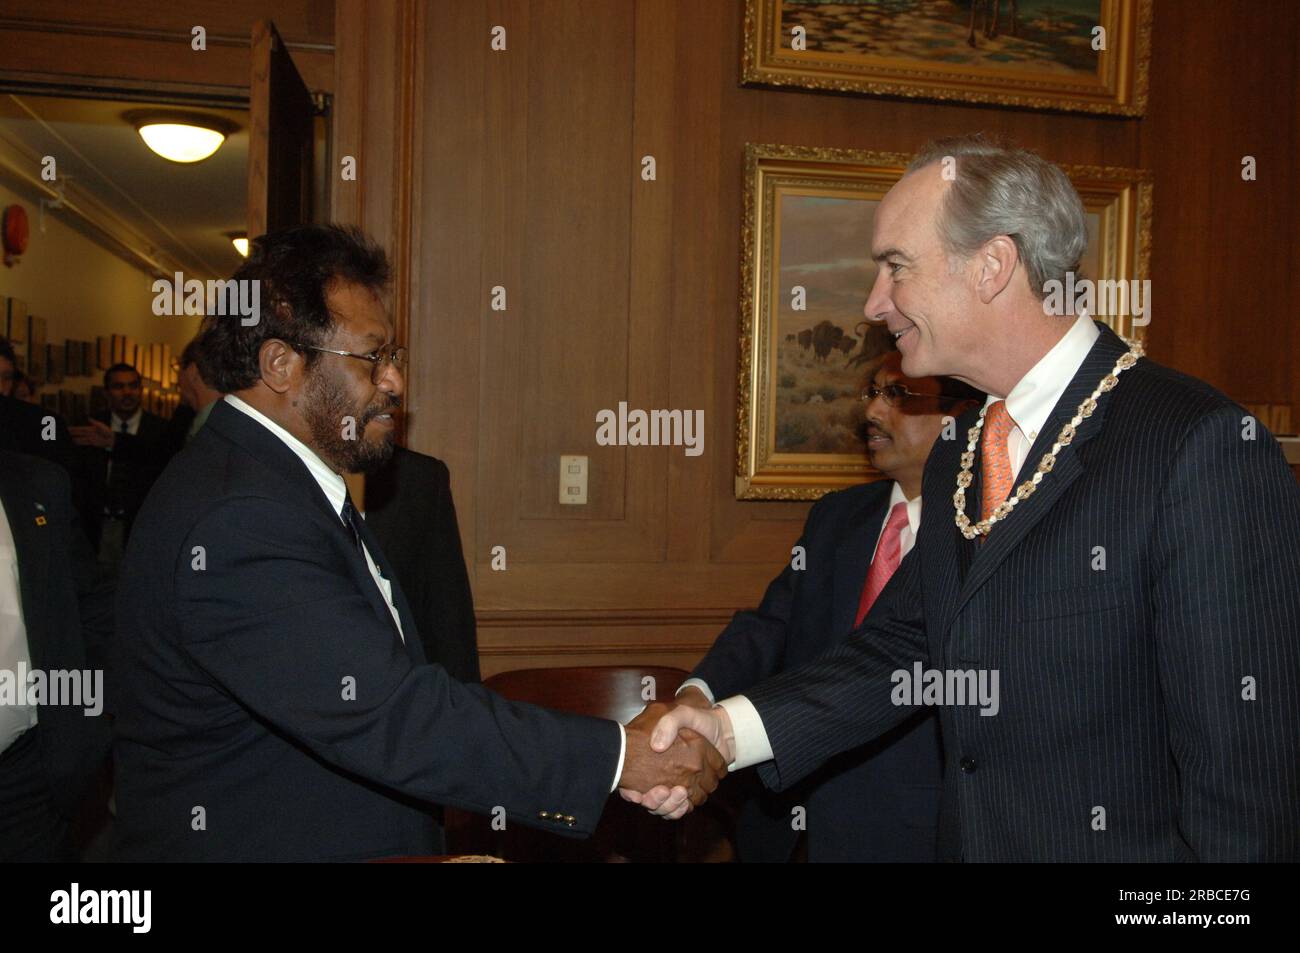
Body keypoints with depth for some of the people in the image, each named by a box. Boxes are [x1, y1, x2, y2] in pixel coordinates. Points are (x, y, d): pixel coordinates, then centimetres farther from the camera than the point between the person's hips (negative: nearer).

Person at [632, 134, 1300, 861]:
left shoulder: (1203, 447, -21)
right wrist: (731, 729, -9)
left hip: (1123, 843, -7)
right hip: (965, 837, 7)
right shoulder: (955, 460, 6)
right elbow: (904, 647, 2)